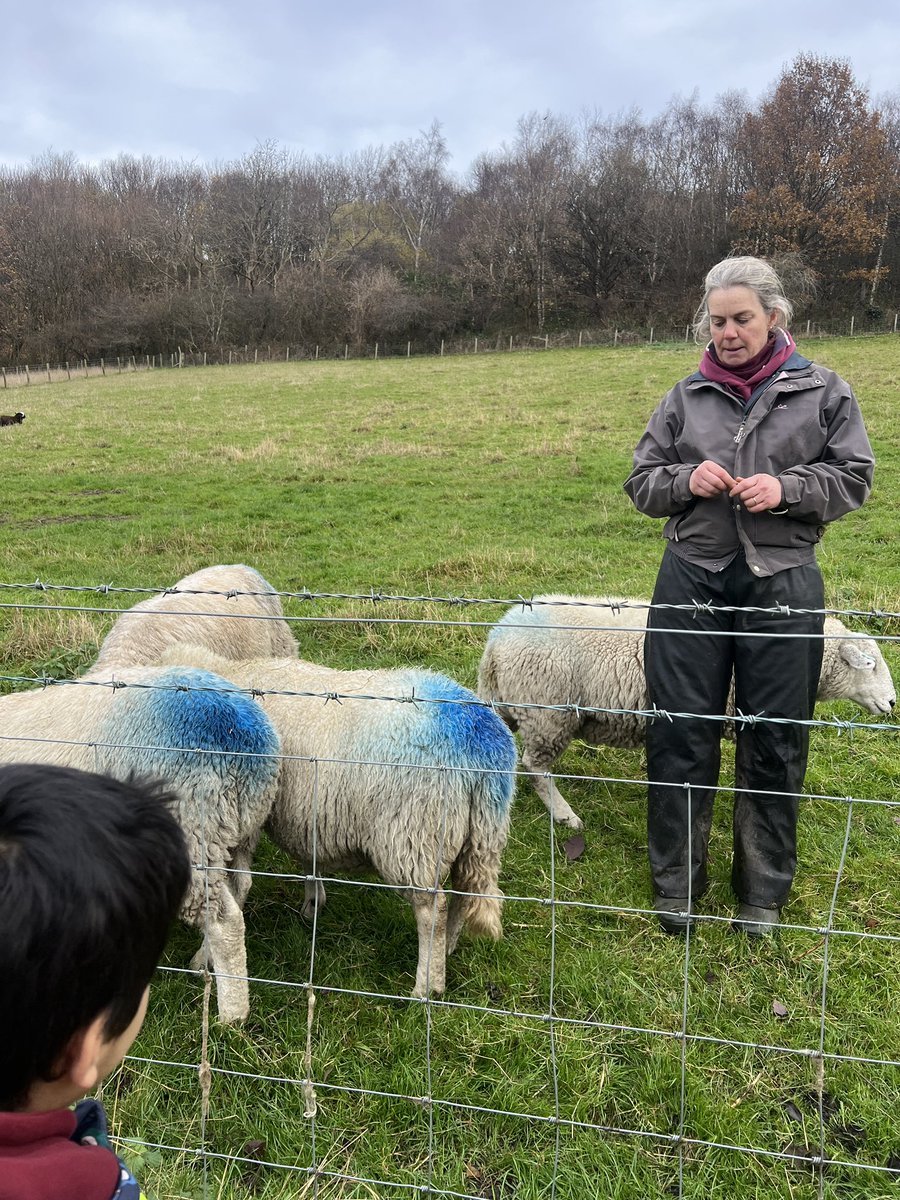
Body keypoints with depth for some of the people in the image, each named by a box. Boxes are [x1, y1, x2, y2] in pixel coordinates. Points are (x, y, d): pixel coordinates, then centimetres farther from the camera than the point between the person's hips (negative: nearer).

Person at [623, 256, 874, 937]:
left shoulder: (823, 391, 3)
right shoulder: (687, 398, 7)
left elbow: (854, 478, 3)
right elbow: (641, 483, 9)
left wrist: (786, 488, -15)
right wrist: (686, 479, -12)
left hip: (782, 586, -1)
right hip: (693, 580, 1)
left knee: (775, 740, 8)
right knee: (681, 734, 5)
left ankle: (764, 892, 27)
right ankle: (676, 883, 23)